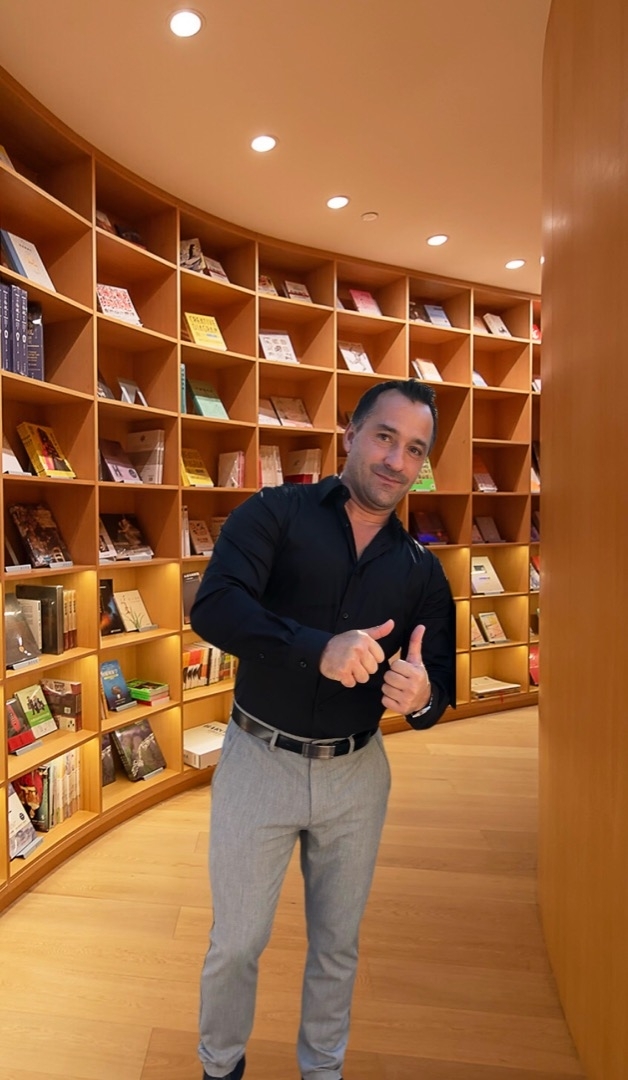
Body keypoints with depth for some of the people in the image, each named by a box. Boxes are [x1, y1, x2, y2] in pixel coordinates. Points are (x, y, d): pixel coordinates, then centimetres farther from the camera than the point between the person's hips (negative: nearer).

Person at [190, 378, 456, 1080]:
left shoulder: (422, 570, 0)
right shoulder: (276, 514, -10)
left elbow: (440, 690, -1)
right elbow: (213, 606, -24)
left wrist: (422, 697, -25)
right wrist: (319, 648, -36)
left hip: (356, 773, 3)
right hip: (259, 761, -2)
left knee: (337, 945, 22)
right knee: (236, 943, 17)